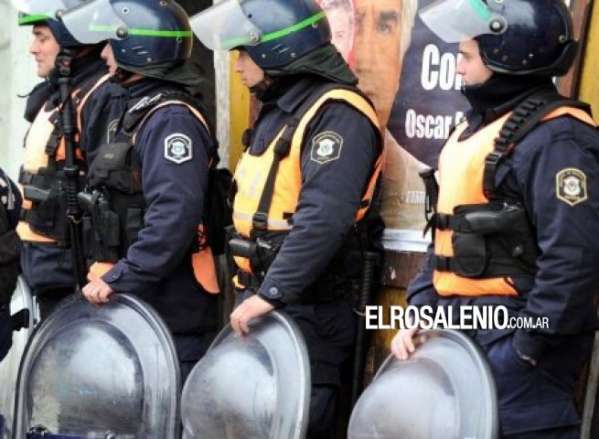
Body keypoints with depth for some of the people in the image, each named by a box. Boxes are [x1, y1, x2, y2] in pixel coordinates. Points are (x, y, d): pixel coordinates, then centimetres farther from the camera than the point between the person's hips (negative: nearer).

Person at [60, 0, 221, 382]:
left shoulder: (171, 120, -15)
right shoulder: (142, 112, 18)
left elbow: (174, 217, -27)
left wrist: (118, 279, -24)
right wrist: (110, 274, 16)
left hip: (170, 307, -10)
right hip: (141, 302, 10)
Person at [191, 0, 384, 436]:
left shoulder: (337, 116, -16)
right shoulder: (277, 111, 17)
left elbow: (323, 219, -27)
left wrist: (271, 293, -29)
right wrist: (253, 290, 19)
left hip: (311, 309, -10)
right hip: (264, 300, 10)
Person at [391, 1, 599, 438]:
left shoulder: (554, 139, -16)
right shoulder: (477, 128, 16)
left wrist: (529, 348, -19)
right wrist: (420, 312, 11)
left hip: (512, 336, -10)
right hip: (458, 329, 10)